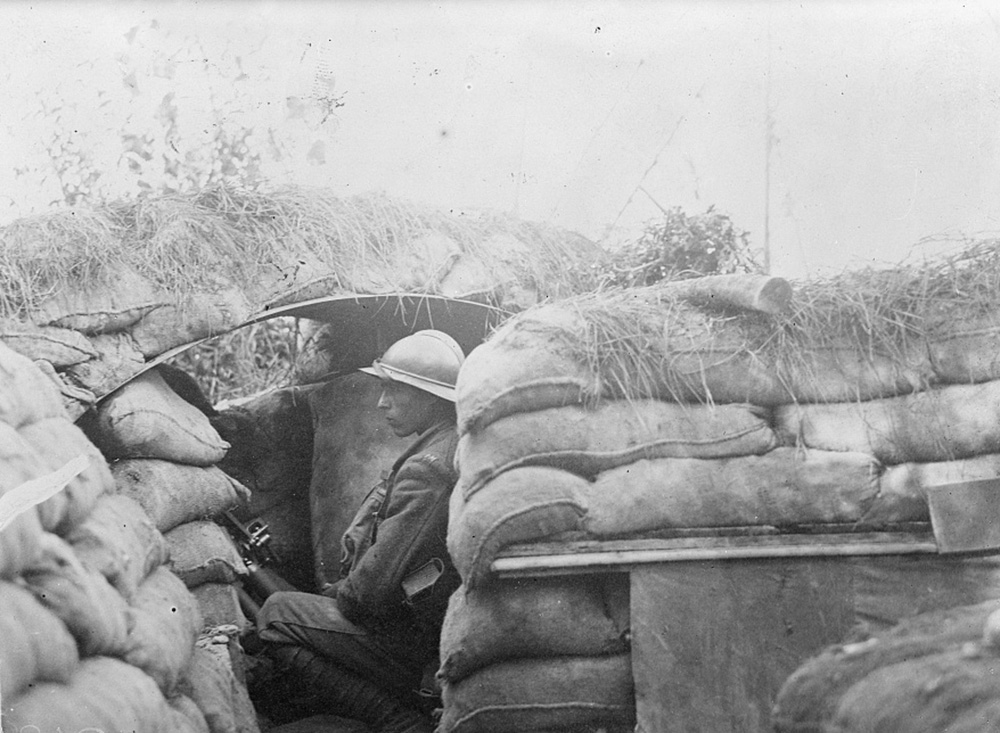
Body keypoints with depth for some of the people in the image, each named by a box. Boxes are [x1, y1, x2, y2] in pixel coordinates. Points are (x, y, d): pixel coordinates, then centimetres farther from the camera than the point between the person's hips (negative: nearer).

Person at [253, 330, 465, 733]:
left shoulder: (428, 469, -21)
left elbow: (375, 588, -22)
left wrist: (338, 597, -1)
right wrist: (335, 593, 16)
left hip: (416, 648, -10)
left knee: (278, 614, -8)